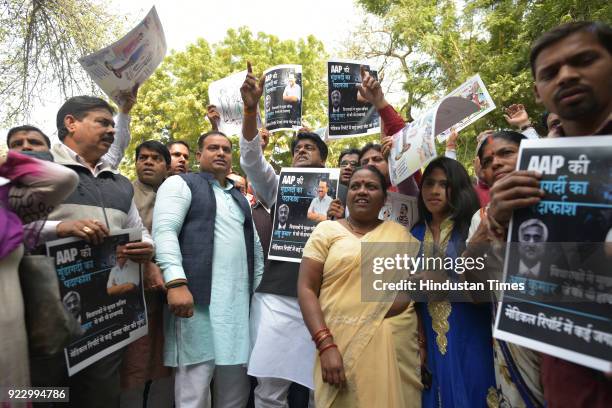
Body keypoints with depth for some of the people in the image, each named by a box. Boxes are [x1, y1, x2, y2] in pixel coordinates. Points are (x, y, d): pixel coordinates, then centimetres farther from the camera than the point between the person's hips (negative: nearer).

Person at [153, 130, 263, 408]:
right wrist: (176, 282, -21)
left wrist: (259, 286, 14)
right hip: (198, 296, -6)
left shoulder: (240, 198, 24)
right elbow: (164, 232, -8)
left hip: (239, 300, 6)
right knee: (195, 382, -1)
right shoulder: (181, 184, 6)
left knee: (236, 383, 11)